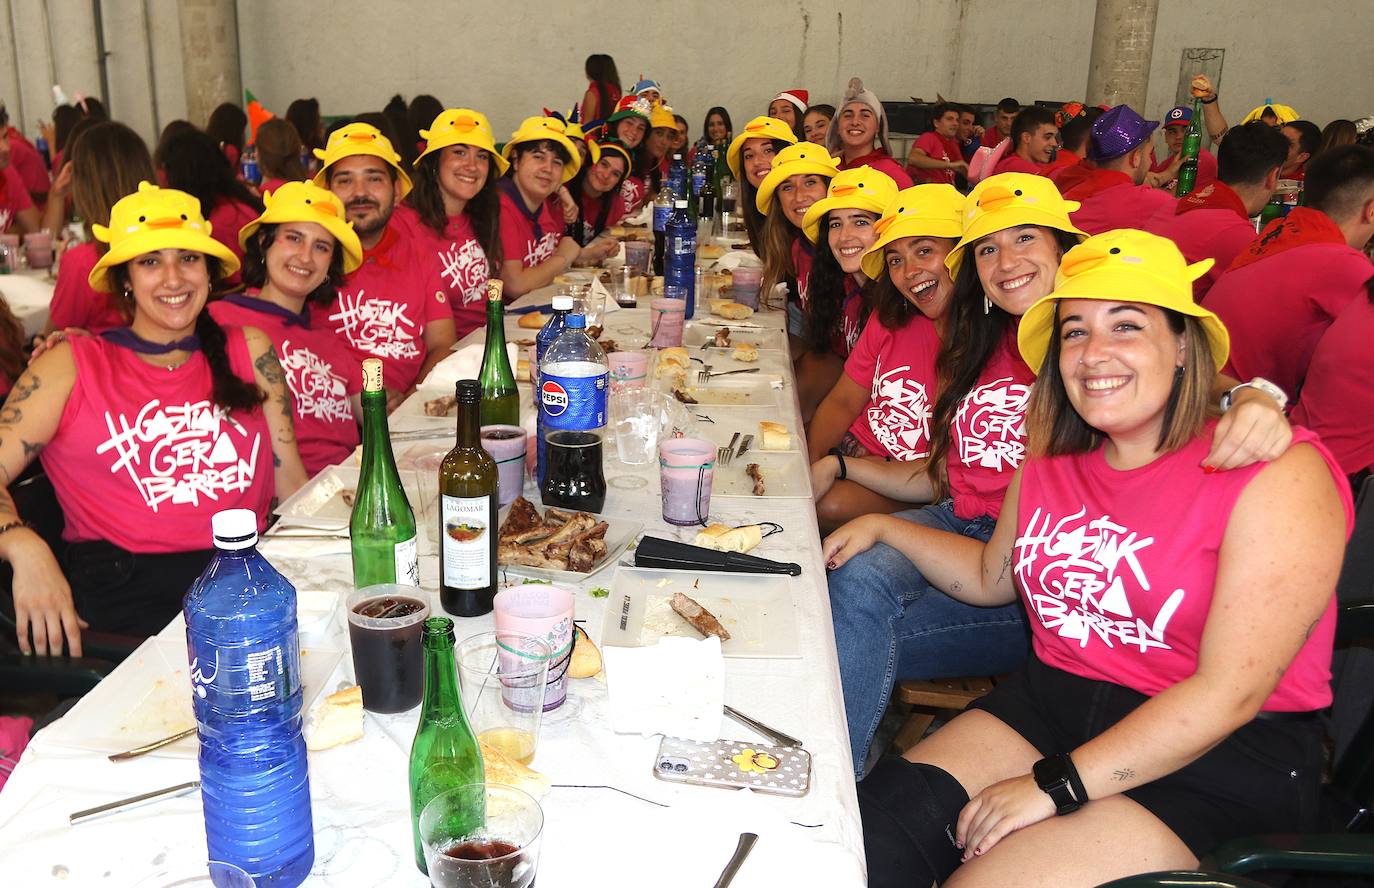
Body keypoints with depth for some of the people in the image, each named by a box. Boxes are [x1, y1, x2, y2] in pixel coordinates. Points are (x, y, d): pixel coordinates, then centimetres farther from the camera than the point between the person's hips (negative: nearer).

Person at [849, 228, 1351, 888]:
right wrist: (883, 528, 16)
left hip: (1220, 759, -5)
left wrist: (1054, 784, -21)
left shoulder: (1277, 475, -14)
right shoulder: (1051, 464, 8)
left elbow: (1229, 694, -19)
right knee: (874, 828, -16)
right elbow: (992, 578, 26)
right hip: (1050, 701, 6)